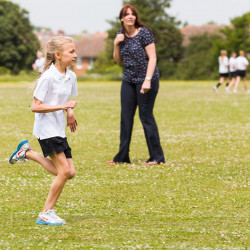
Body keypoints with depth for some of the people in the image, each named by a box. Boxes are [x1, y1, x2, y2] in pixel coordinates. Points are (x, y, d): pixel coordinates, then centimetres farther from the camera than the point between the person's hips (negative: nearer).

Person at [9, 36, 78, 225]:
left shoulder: (71, 76, 6)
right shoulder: (48, 77, -17)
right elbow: (35, 107, -18)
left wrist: (70, 112, 2)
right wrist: (61, 106, -24)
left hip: (59, 129, 8)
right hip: (47, 129, -8)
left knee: (69, 172, 4)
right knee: (64, 171, -13)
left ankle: (28, 153, 19)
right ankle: (47, 213, 0)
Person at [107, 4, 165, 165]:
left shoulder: (144, 33, -11)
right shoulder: (121, 34, 7)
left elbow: (152, 58, -15)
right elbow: (118, 61, 14)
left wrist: (147, 80, -23)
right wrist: (116, 44, -3)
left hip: (146, 80, -6)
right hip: (129, 80, 6)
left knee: (146, 116, -4)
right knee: (126, 117, 6)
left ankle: (157, 157, 5)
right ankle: (122, 156, 13)